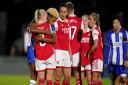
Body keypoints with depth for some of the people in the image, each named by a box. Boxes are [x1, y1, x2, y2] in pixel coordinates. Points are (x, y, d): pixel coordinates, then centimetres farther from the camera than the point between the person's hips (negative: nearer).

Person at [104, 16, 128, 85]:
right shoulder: (109, 34, 0)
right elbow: (107, 49, 4)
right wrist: (106, 61, 2)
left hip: (121, 61, -1)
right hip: (112, 61, 1)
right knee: (113, 77, 8)